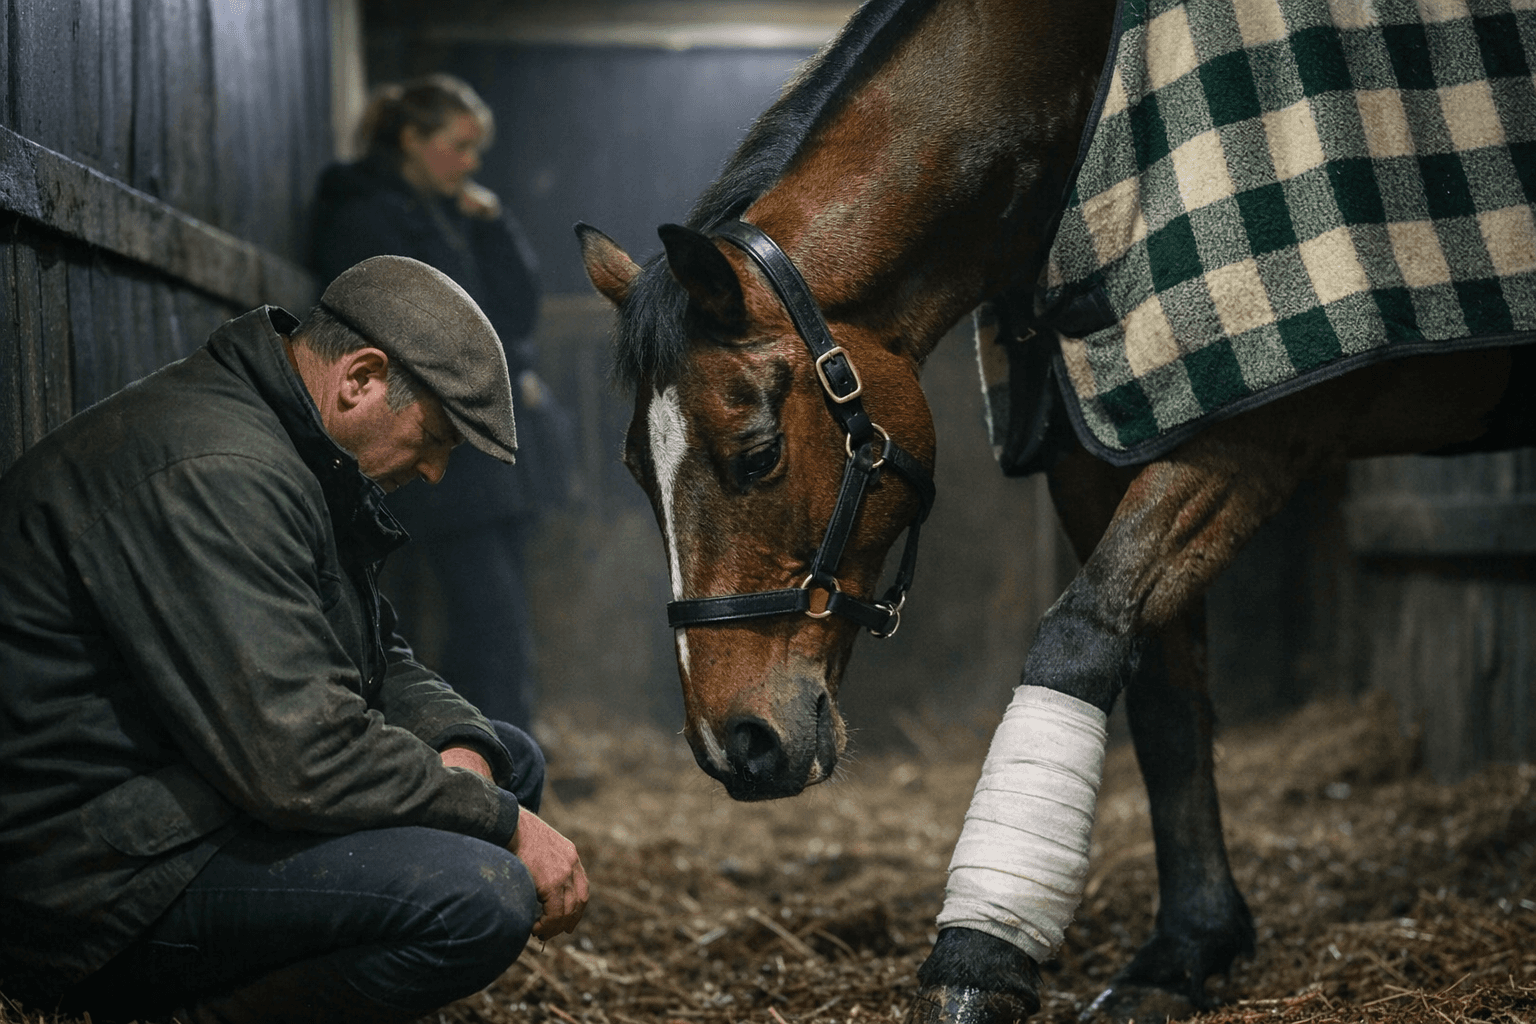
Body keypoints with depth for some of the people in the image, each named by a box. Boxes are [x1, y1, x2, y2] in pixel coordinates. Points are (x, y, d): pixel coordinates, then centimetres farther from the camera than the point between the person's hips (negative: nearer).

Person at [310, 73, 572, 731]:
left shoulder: (454, 213, 19)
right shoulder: (365, 218, -5)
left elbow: (518, 308, 11)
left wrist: (490, 224, 2)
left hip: (494, 447, 8)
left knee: (495, 625, 7)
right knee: (493, 625, -12)